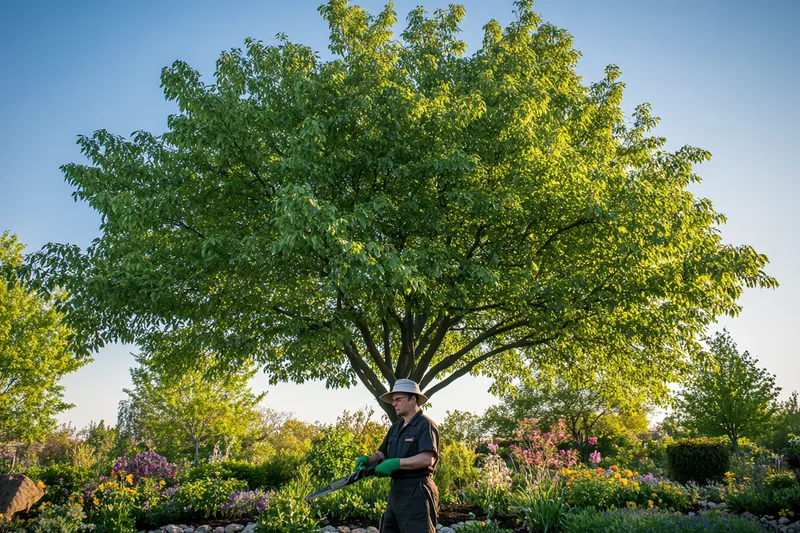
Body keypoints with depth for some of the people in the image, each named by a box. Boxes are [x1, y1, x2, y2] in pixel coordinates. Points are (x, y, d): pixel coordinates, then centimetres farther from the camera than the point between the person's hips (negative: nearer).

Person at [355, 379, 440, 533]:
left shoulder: (426, 425, -11)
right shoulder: (396, 427, 16)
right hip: (396, 490, 9)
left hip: (417, 492, -9)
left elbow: (427, 459, -24)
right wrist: (367, 460, -3)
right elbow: (382, 453, 18)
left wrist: (396, 463, -26)